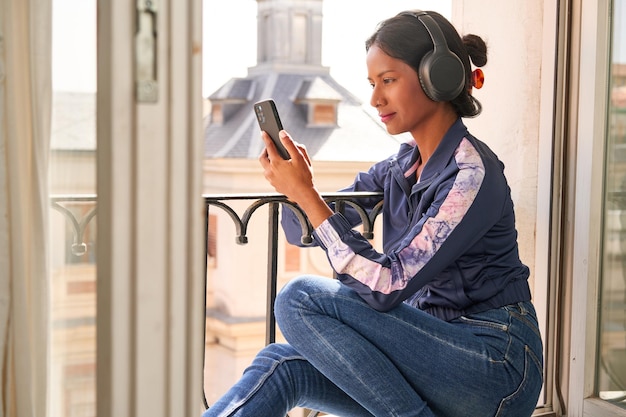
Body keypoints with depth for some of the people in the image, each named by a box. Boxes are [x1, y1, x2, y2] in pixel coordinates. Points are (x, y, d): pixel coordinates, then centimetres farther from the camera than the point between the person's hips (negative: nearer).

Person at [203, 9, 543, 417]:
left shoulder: (473, 173, -16)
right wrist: (292, 185, -9)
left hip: (496, 369, -7)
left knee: (304, 297, -20)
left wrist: (306, 192, -20)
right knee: (280, 364, -15)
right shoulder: (399, 169, 8)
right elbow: (306, 231, 14)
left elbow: (385, 287, -23)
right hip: (434, 358, 7)